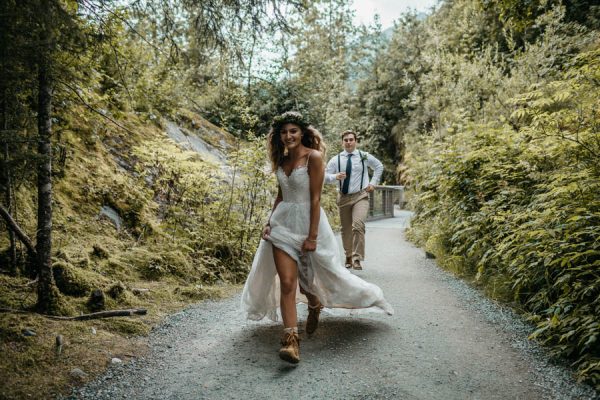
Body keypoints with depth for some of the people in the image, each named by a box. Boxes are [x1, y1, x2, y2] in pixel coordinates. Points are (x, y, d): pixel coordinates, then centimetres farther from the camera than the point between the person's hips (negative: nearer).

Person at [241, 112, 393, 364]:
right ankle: (291, 341, -5)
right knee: (286, 283, -6)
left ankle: (315, 304, 46)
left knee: (305, 278, 10)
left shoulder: (313, 157, -10)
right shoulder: (282, 160, 9)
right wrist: (270, 222, 8)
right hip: (283, 223, 5)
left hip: (308, 222, -4)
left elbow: (315, 198, -13)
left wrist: (312, 236, -15)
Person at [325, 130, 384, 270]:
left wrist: (373, 183, 8)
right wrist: (335, 177, -22)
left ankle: (357, 258, -17)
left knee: (358, 225, -23)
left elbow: (379, 166, 18)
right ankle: (348, 257, 31)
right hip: (343, 197, 2)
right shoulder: (336, 160, 1)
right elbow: (326, 177, -1)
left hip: (360, 197, -2)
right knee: (346, 230, 11)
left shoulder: (365, 156, 2)